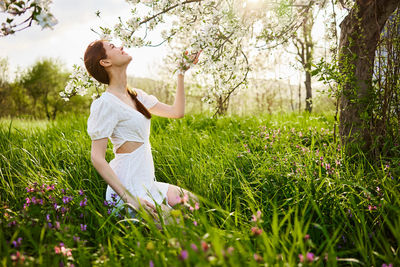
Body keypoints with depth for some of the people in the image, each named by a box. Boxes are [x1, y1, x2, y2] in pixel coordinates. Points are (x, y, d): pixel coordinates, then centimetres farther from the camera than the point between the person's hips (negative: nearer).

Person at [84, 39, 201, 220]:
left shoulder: (136, 95, 9)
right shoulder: (105, 103, -16)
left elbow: (177, 111, 13)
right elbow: (97, 158, -19)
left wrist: (182, 72, 10)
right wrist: (129, 198, -26)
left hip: (147, 183, 8)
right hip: (130, 188, -8)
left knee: (194, 202, 7)